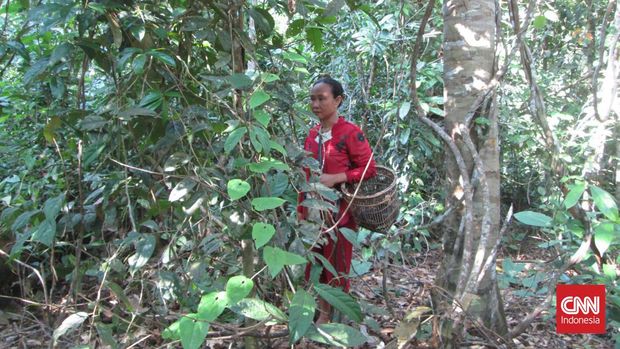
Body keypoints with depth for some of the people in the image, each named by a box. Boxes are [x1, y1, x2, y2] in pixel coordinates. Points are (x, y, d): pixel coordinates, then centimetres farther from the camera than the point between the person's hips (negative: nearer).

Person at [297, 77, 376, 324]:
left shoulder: (351, 133, -14)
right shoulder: (313, 134, 6)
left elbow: (369, 169, -11)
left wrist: (336, 178, -22)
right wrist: (301, 207, 12)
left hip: (340, 210, -6)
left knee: (337, 264, 6)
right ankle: (323, 313, 31)